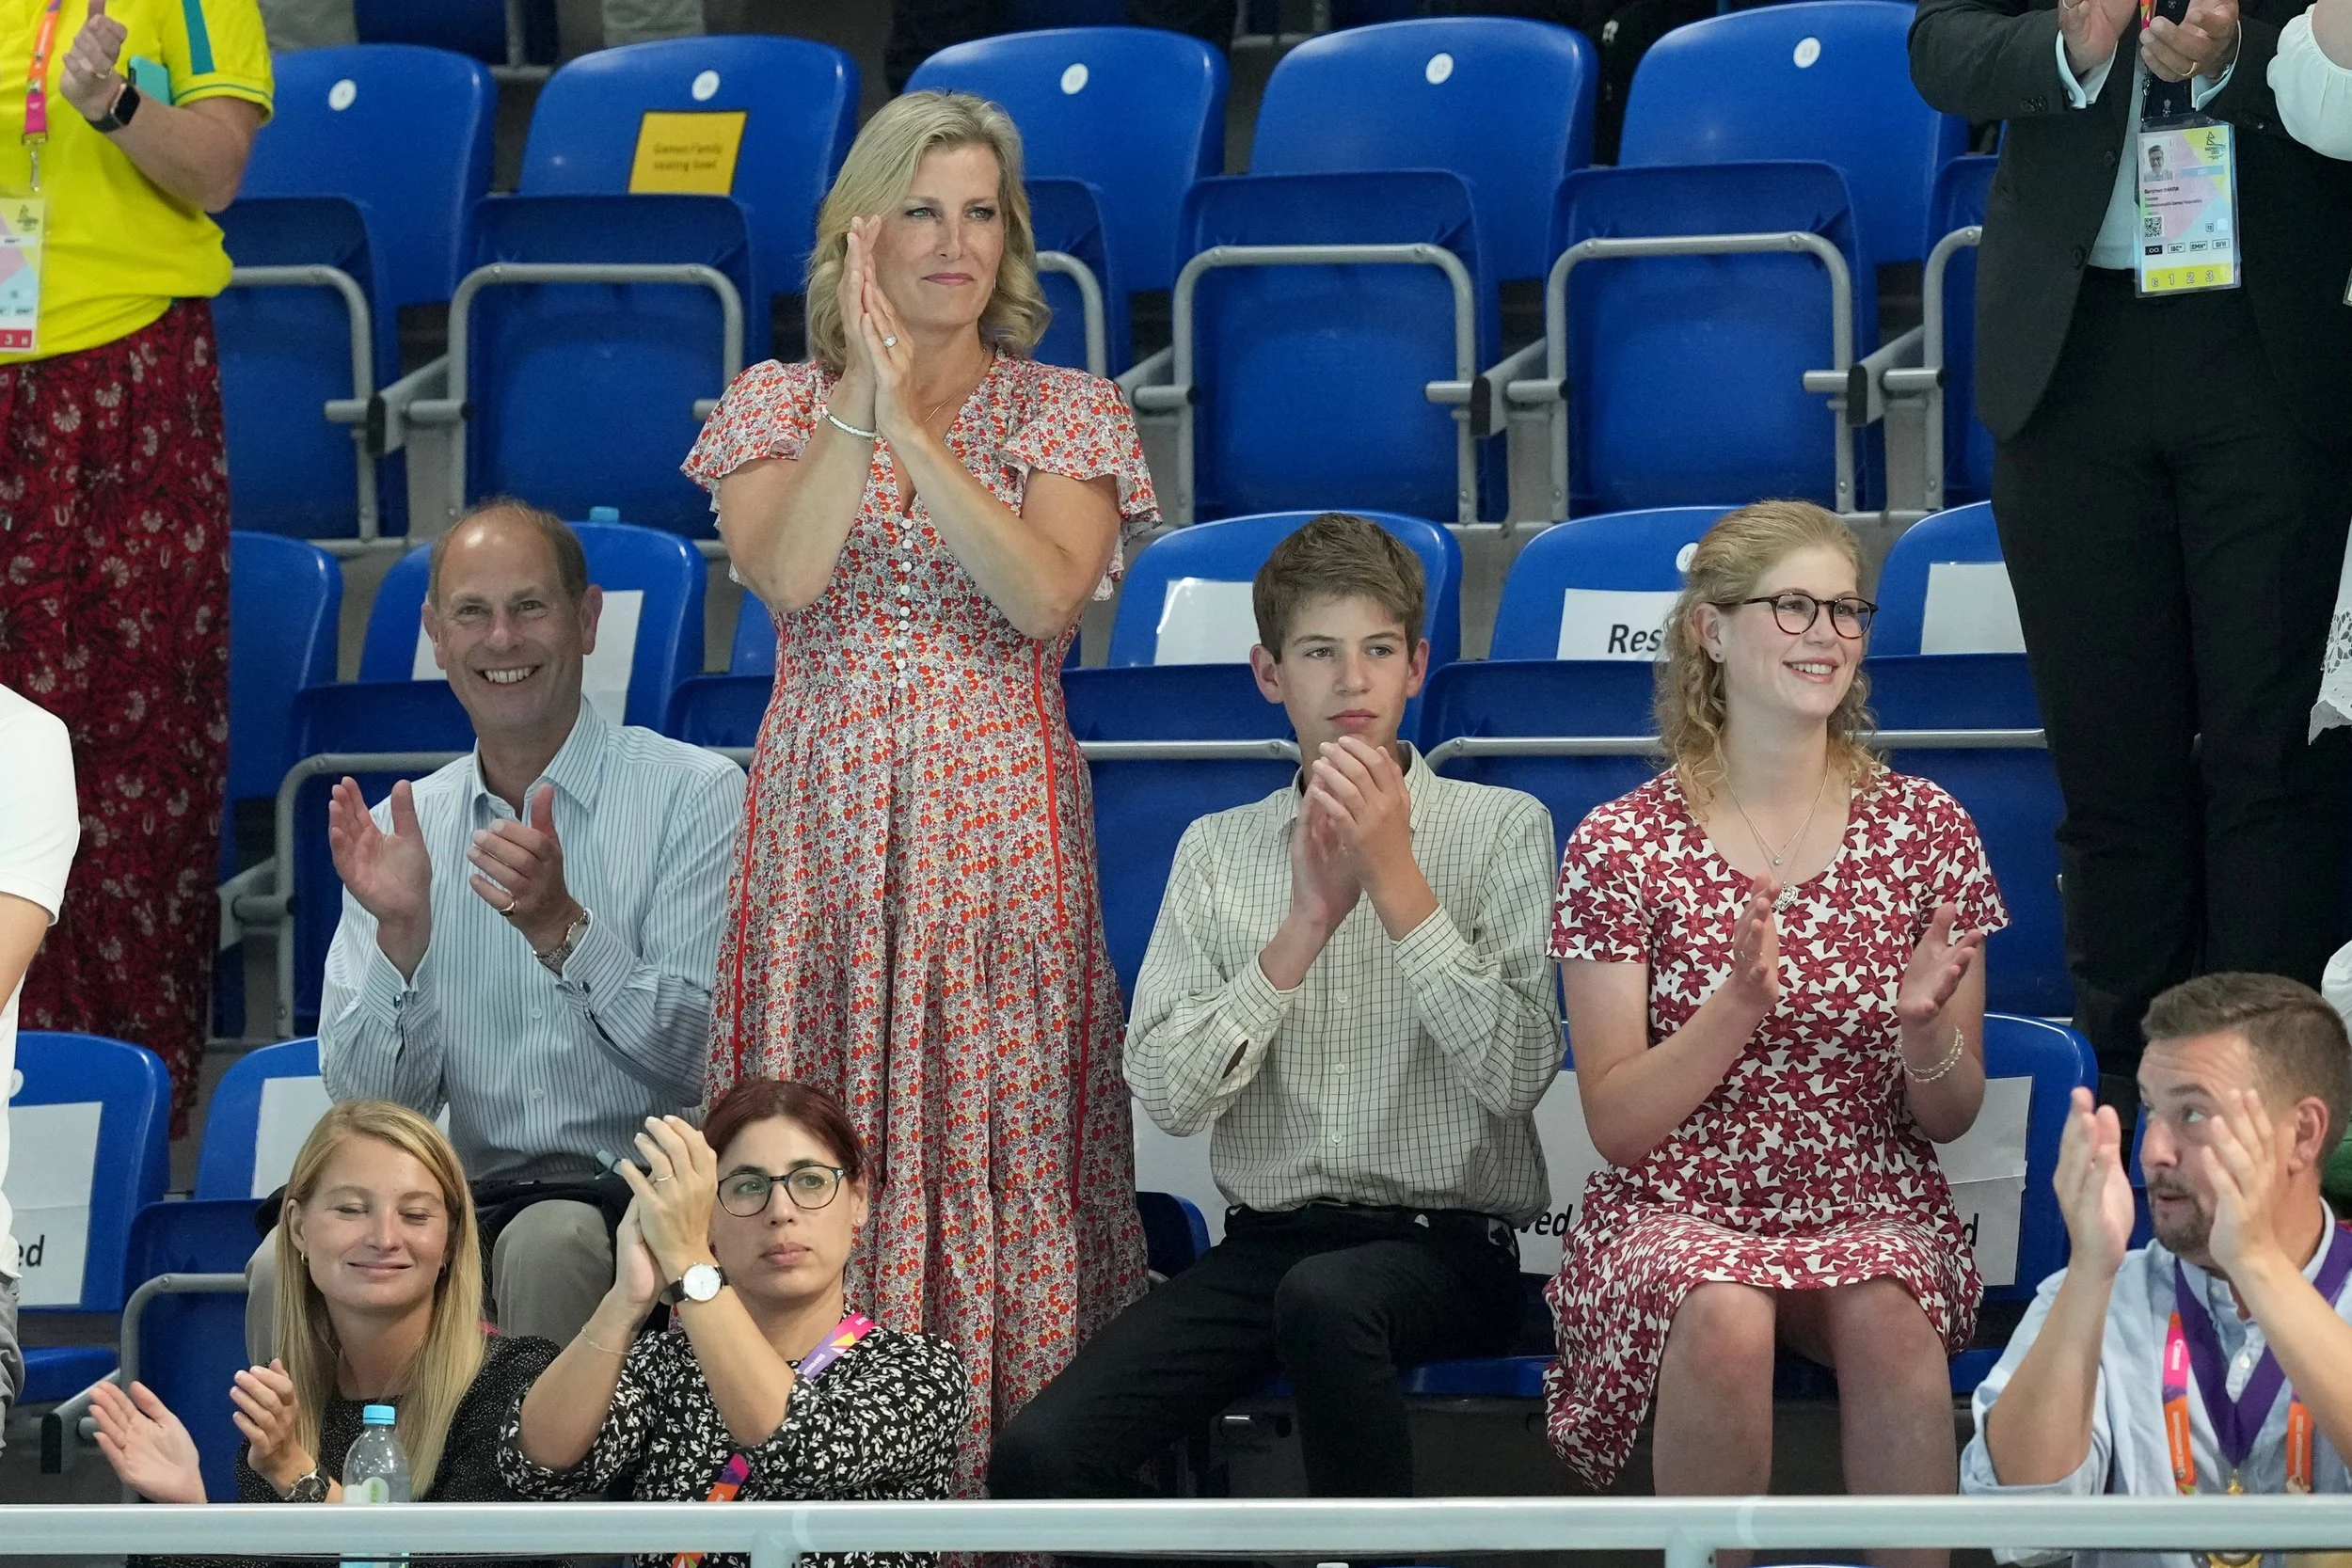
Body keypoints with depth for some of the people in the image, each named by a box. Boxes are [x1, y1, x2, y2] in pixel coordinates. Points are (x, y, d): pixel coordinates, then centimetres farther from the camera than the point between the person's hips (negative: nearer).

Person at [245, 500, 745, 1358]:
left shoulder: (693, 794, 0)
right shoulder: (402, 828, 12)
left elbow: (702, 1053, -8)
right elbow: (371, 1100, 6)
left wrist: (561, 928, -21)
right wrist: (400, 932, -10)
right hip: (475, 1189, 3)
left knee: (548, 1244, -36)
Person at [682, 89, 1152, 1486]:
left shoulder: (1069, 413, 6)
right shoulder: (779, 404, 8)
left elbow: (1045, 597, -13)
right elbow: (785, 573, -11)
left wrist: (911, 422, -17)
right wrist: (860, 391, -15)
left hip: (1002, 826, -1)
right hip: (825, 828, 1)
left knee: (997, 1133, -6)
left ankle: (1011, 1462, -1)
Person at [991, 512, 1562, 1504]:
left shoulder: (1502, 828, 5)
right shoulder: (1216, 849, 12)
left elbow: (1516, 1077, -8)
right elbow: (1166, 1094, -1)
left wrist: (1395, 880, -12)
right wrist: (1305, 923, -10)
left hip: (1446, 1246, -3)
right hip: (1264, 1243, 3)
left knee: (1325, 1297, -40)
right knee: (1038, 1456, -23)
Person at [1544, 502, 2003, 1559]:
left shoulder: (1924, 829, 4)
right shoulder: (1622, 845, -2)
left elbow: (1949, 1119, 7)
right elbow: (1617, 1124, -6)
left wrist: (1925, 1030, -16)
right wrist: (1738, 1007, -23)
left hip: (1871, 1206, 1)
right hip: (1675, 1210, -1)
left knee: (1887, 1313, -33)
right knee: (1724, 1318, -35)